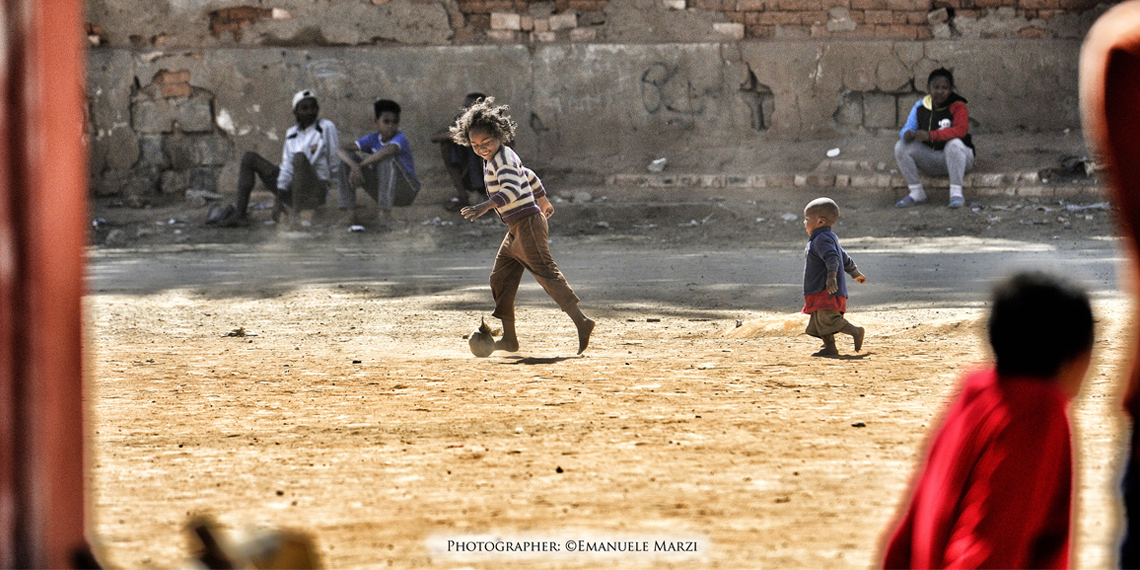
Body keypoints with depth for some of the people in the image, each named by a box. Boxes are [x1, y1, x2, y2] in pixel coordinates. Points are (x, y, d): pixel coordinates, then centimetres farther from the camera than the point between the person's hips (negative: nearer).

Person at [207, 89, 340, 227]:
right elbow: (287, 167, 1)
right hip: (292, 187, 6)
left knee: (299, 157, -35)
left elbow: (334, 163, -1)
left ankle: (297, 212, -37)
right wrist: (280, 195, -11)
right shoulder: (291, 134, 11)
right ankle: (239, 213, -11)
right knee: (249, 158, 4)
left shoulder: (326, 127, -3)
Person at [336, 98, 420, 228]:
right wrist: (354, 166, -38)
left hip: (406, 192, -5)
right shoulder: (373, 139, -4)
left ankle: (386, 213, -33)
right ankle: (350, 214, -16)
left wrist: (361, 165, -41)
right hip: (380, 190, 5)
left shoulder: (400, 139, -18)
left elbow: (388, 150, -44)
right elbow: (341, 150, -16)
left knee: (387, 157, -32)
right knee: (349, 158, -10)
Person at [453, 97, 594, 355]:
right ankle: (509, 339, 14)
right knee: (500, 279, 11)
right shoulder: (500, 158, 16)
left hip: (527, 224, -10)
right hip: (516, 230, 10)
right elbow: (529, 177, 31)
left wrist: (485, 206, -44)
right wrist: (543, 201, 46)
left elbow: (512, 190, -32)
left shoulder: (502, 159, -15)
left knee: (546, 273, -15)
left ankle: (581, 321, -20)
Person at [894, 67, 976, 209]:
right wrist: (907, 134, -29)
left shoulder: (957, 107, -12)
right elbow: (907, 128, -1)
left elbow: (960, 130, -29)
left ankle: (956, 193, -31)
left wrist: (931, 135, -41)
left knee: (954, 144, -37)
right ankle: (916, 193, -5)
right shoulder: (920, 107, 4)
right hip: (930, 161, 5)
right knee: (901, 146, -13)